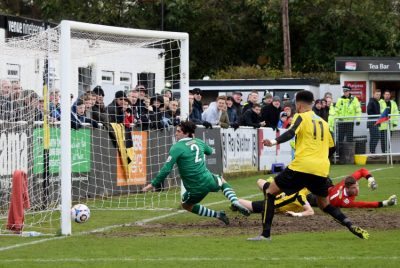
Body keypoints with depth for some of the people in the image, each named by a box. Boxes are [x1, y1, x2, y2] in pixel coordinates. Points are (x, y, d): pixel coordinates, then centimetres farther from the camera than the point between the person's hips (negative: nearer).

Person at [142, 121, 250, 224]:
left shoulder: (177, 148, -11)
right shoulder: (198, 142, 6)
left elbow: (166, 169, -16)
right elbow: (210, 151, 30)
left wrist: (154, 184, -9)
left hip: (196, 189, -5)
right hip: (208, 180, 5)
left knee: (186, 205, 25)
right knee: (222, 182, 38)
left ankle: (217, 215, 12)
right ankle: (236, 203, 13)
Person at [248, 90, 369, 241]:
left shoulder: (301, 117, 4)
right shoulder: (323, 122, 20)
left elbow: (291, 133, -18)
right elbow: (332, 148, 24)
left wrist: (274, 142, -32)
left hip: (301, 166, -5)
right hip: (321, 170, 5)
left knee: (270, 192, 7)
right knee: (324, 204, 23)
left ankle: (266, 234, -4)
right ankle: (352, 227, 3)